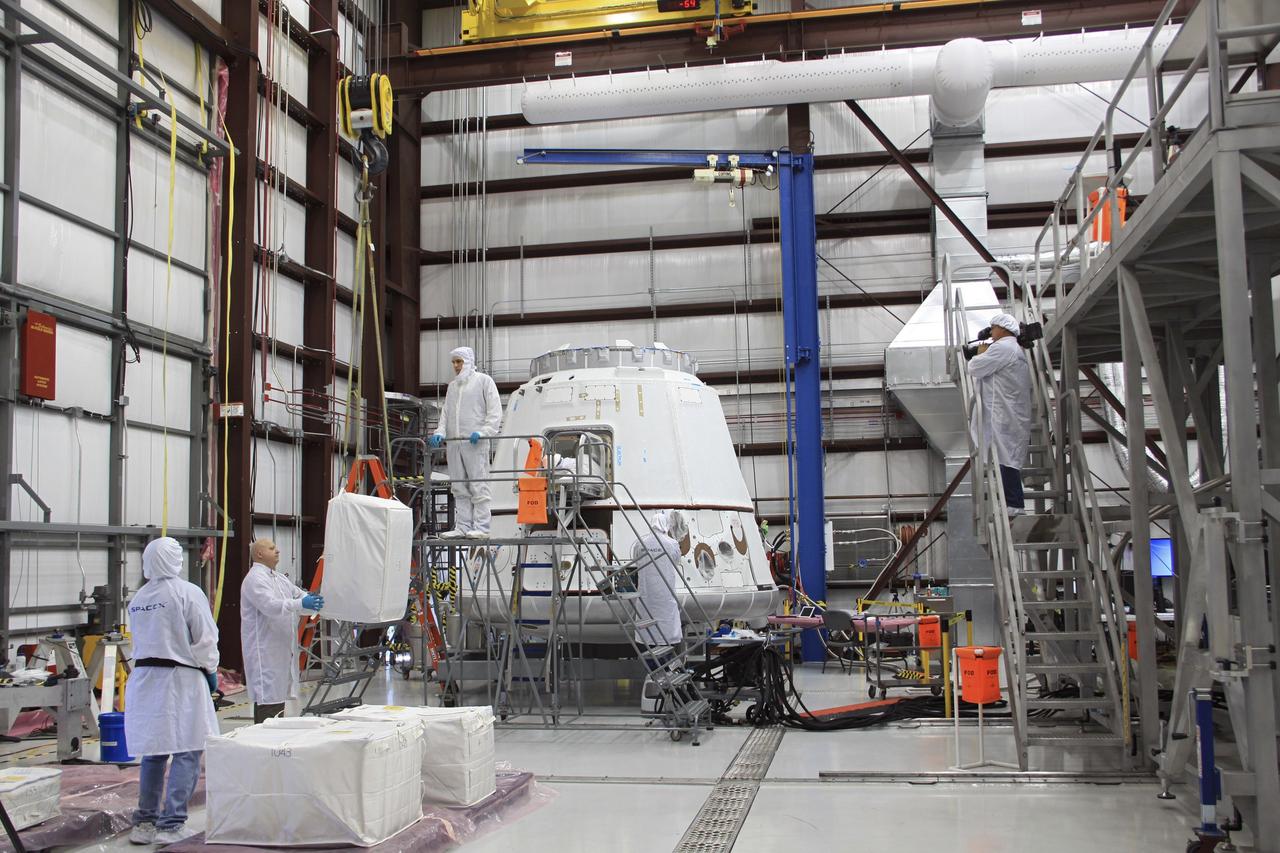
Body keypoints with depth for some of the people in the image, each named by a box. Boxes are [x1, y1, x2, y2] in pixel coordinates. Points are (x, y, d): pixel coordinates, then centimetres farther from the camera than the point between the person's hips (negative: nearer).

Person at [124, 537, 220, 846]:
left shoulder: (138, 599, 8)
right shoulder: (188, 593, -11)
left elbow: (140, 639, 14)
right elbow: (205, 638, -9)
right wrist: (210, 670, 4)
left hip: (144, 678, 6)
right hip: (180, 679, -6)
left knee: (153, 752, 15)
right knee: (186, 753, 0)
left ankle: (145, 822, 22)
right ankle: (171, 825, -3)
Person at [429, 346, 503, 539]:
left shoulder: (483, 380, 5)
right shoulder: (452, 385, 23)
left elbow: (495, 411, -1)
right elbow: (446, 412, 21)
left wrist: (483, 432, -14)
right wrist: (440, 432, 3)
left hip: (475, 443, -6)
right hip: (454, 443, 6)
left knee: (478, 486, -8)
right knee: (459, 488, 6)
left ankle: (481, 527, -8)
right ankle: (462, 526, 9)